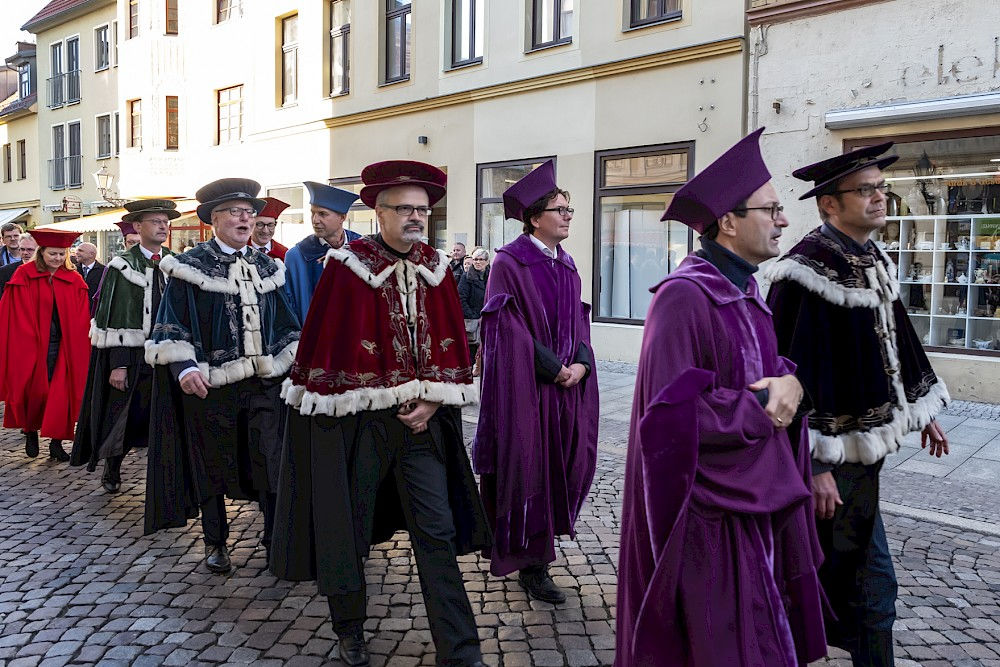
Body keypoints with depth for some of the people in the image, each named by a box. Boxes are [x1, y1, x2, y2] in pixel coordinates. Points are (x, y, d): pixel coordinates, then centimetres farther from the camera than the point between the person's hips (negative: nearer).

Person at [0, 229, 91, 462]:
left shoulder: (74, 280, 3)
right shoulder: (24, 275, -3)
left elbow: (80, 320, 4)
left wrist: (76, 344, -3)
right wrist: (27, 343, -10)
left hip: (64, 345, 2)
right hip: (31, 345, -2)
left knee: (61, 394, 1)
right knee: (35, 390, 6)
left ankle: (56, 442, 11)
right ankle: (30, 431, 31)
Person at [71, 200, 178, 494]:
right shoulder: (122, 266, -3)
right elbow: (116, 318, -7)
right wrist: (118, 364, -13)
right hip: (131, 355, -2)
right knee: (124, 417, 8)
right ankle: (112, 470, 31)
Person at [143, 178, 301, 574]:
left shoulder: (266, 268, 11)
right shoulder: (190, 267, -3)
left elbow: (284, 324, 16)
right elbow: (172, 326, -6)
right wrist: (183, 367, -21)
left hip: (264, 382, 3)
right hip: (209, 386, -3)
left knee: (271, 462, 5)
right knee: (211, 466, 10)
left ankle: (275, 538, 19)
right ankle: (215, 543, 27)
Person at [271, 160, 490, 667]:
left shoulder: (435, 267, 5)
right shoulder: (347, 265, -7)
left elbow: (450, 344, 8)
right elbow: (324, 345, -7)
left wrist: (431, 400, -4)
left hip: (422, 419, 3)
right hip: (358, 419, -3)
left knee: (437, 532, 4)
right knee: (349, 527, 12)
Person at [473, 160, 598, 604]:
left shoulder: (566, 265, 13)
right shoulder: (509, 262, -9)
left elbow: (577, 320, 14)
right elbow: (509, 328, -14)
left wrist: (580, 363, -4)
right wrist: (552, 368, -15)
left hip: (567, 383, 7)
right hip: (525, 385, -7)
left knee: (562, 464, 10)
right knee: (529, 466, -1)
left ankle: (535, 551, 29)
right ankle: (532, 565, 12)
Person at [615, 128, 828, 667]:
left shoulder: (745, 291, 8)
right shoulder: (684, 298, -21)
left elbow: (768, 368, 16)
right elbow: (673, 411, -25)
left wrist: (789, 383, -8)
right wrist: (761, 409, -15)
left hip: (756, 499, 9)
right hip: (708, 513, -9)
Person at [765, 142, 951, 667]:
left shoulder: (873, 262, 9)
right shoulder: (809, 271, -21)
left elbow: (895, 344, 21)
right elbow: (798, 372, -24)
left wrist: (923, 410, 23)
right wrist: (815, 465, -25)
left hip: (867, 443, 10)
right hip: (836, 455, -10)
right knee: (870, 586, 5)